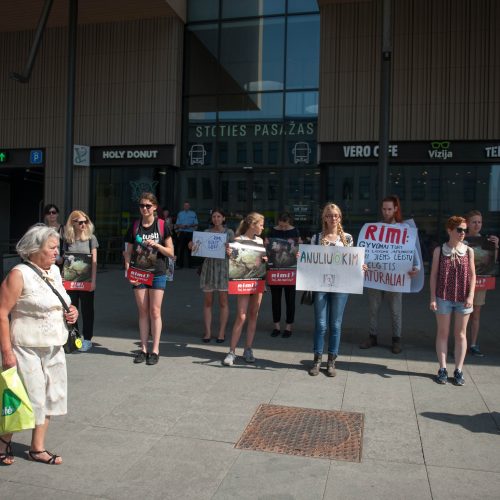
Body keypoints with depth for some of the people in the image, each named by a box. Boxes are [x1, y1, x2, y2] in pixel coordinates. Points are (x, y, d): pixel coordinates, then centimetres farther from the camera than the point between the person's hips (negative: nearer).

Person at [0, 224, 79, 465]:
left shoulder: (54, 271, 8)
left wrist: (72, 311, 1)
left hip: (54, 348, 7)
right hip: (27, 349, -7)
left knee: (50, 397, 13)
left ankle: (37, 448, 28)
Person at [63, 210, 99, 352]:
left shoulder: (91, 238, -1)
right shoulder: (67, 239, 7)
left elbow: (94, 261, -3)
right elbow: (65, 260, 11)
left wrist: (93, 281, -10)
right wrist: (62, 278, 4)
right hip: (70, 280, 3)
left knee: (87, 309, 5)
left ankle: (87, 339, 13)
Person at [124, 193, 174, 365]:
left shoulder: (162, 225, -1)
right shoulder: (134, 226, 5)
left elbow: (171, 252, 0)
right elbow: (128, 252, 9)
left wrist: (156, 245, -16)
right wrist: (128, 270, -4)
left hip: (157, 273, -2)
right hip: (139, 273, 2)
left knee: (155, 311, -1)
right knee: (143, 311, 6)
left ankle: (155, 350, 6)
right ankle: (143, 349, 14)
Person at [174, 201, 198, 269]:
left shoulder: (193, 214, 8)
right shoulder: (180, 213, 13)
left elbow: (196, 224, 3)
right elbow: (177, 224, 14)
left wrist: (189, 226, -12)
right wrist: (180, 226, -6)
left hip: (190, 233, -1)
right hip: (182, 233, 1)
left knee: (189, 249, 0)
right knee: (180, 248, -6)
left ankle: (189, 264, 7)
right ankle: (180, 264, -4)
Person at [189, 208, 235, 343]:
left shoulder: (229, 233, 4)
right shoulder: (206, 232, 9)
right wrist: (192, 246, -8)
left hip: (223, 266, -2)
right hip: (208, 266, 2)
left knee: (223, 302, 1)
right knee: (207, 302, 4)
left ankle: (222, 333, 8)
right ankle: (208, 332, 11)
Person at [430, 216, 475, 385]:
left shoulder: (468, 251, 2)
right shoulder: (439, 250, -1)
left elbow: (472, 275, 3)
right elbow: (433, 274, 0)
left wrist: (471, 296, -8)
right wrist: (433, 298, -5)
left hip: (463, 299, 1)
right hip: (444, 298, -1)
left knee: (460, 334, 7)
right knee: (443, 333, 6)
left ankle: (458, 371, 15)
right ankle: (442, 369, 14)